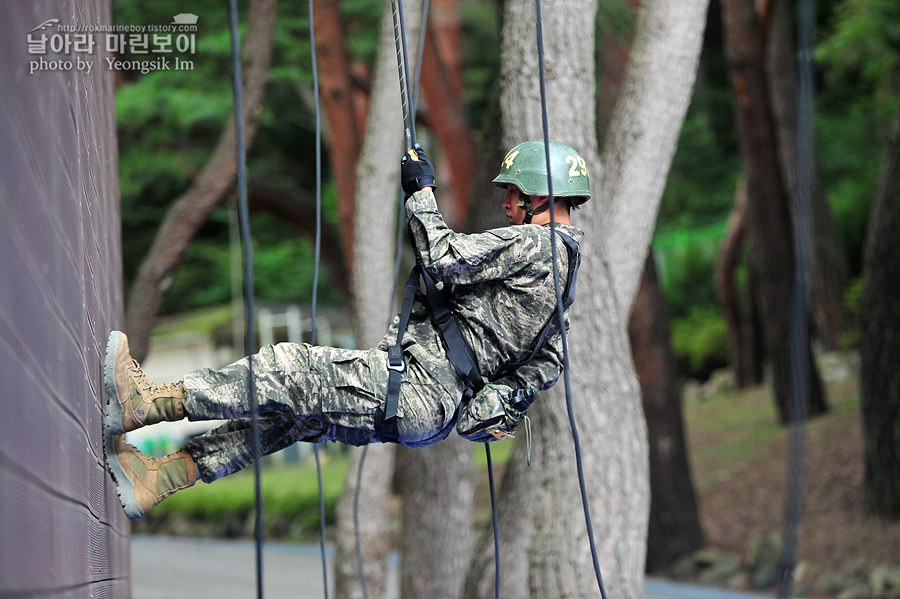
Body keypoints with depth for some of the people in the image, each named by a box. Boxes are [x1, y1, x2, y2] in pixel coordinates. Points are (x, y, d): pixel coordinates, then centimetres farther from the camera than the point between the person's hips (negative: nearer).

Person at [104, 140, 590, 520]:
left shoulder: (535, 243, -9)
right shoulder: (559, 255, 22)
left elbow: (445, 260, -17)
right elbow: (548, 364, 23)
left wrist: (421, 192, -4)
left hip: (421, 388, -10)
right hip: (438, 407, 10)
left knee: (289, 369, -16)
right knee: (289, 414, 7)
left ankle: (146, 403, -17)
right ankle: (154, 480, 2)